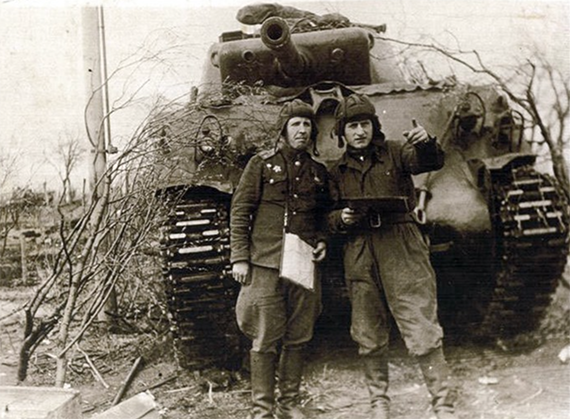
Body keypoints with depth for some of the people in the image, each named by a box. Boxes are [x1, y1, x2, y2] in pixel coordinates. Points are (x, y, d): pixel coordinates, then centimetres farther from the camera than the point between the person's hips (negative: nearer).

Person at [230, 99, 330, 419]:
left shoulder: (319, 172, 14)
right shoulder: (262, 164, 3)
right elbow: (240, 212, 0)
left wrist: (322, 241, 5)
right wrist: (239, 257, -6)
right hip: (265, 264, -4)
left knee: (298, 338, 8)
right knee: (266, 340, -1)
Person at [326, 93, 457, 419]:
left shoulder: (394, 153, 7)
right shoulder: (337, 172, 14)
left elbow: (432, 162, -9)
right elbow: (328, 217, 14)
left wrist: (426, 143, -31)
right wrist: (341, 218, -9)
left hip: (401, 248, -3)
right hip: (359, 255, 3)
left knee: (422, 327, -9)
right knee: (369, 336, 8)